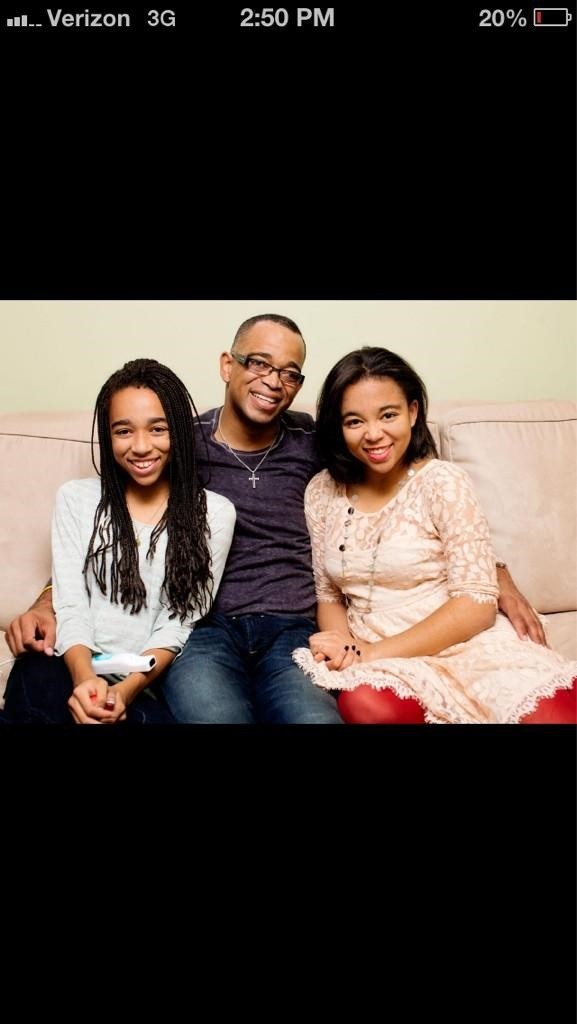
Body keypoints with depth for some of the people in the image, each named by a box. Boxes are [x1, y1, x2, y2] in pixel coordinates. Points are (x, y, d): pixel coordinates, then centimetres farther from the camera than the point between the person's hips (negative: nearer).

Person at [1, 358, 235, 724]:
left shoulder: (214, 513, 5)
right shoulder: (75, 498, 10)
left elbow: (178, 624, 0)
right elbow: (71, 610, 2)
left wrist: (128, 689, -17)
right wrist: (84, 678, -18)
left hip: (154, 683, 0)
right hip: (78, 674, 1)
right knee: (34, 678, -34)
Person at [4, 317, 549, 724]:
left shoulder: (314, 443, 12)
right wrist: (48, 602, -1)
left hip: (292, 632, 1)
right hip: (203, 630, -1)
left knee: (315, 715, -32)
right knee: (210, 708, -35)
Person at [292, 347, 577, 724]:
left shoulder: (443, 482, -4)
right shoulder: (322, 492, 8)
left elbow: (477, 603, -10)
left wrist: (372, 652, -16)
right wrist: (343, 645, -9)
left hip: (461, 644, -3)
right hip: (375, 657, 3)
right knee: (363, 705, -33)